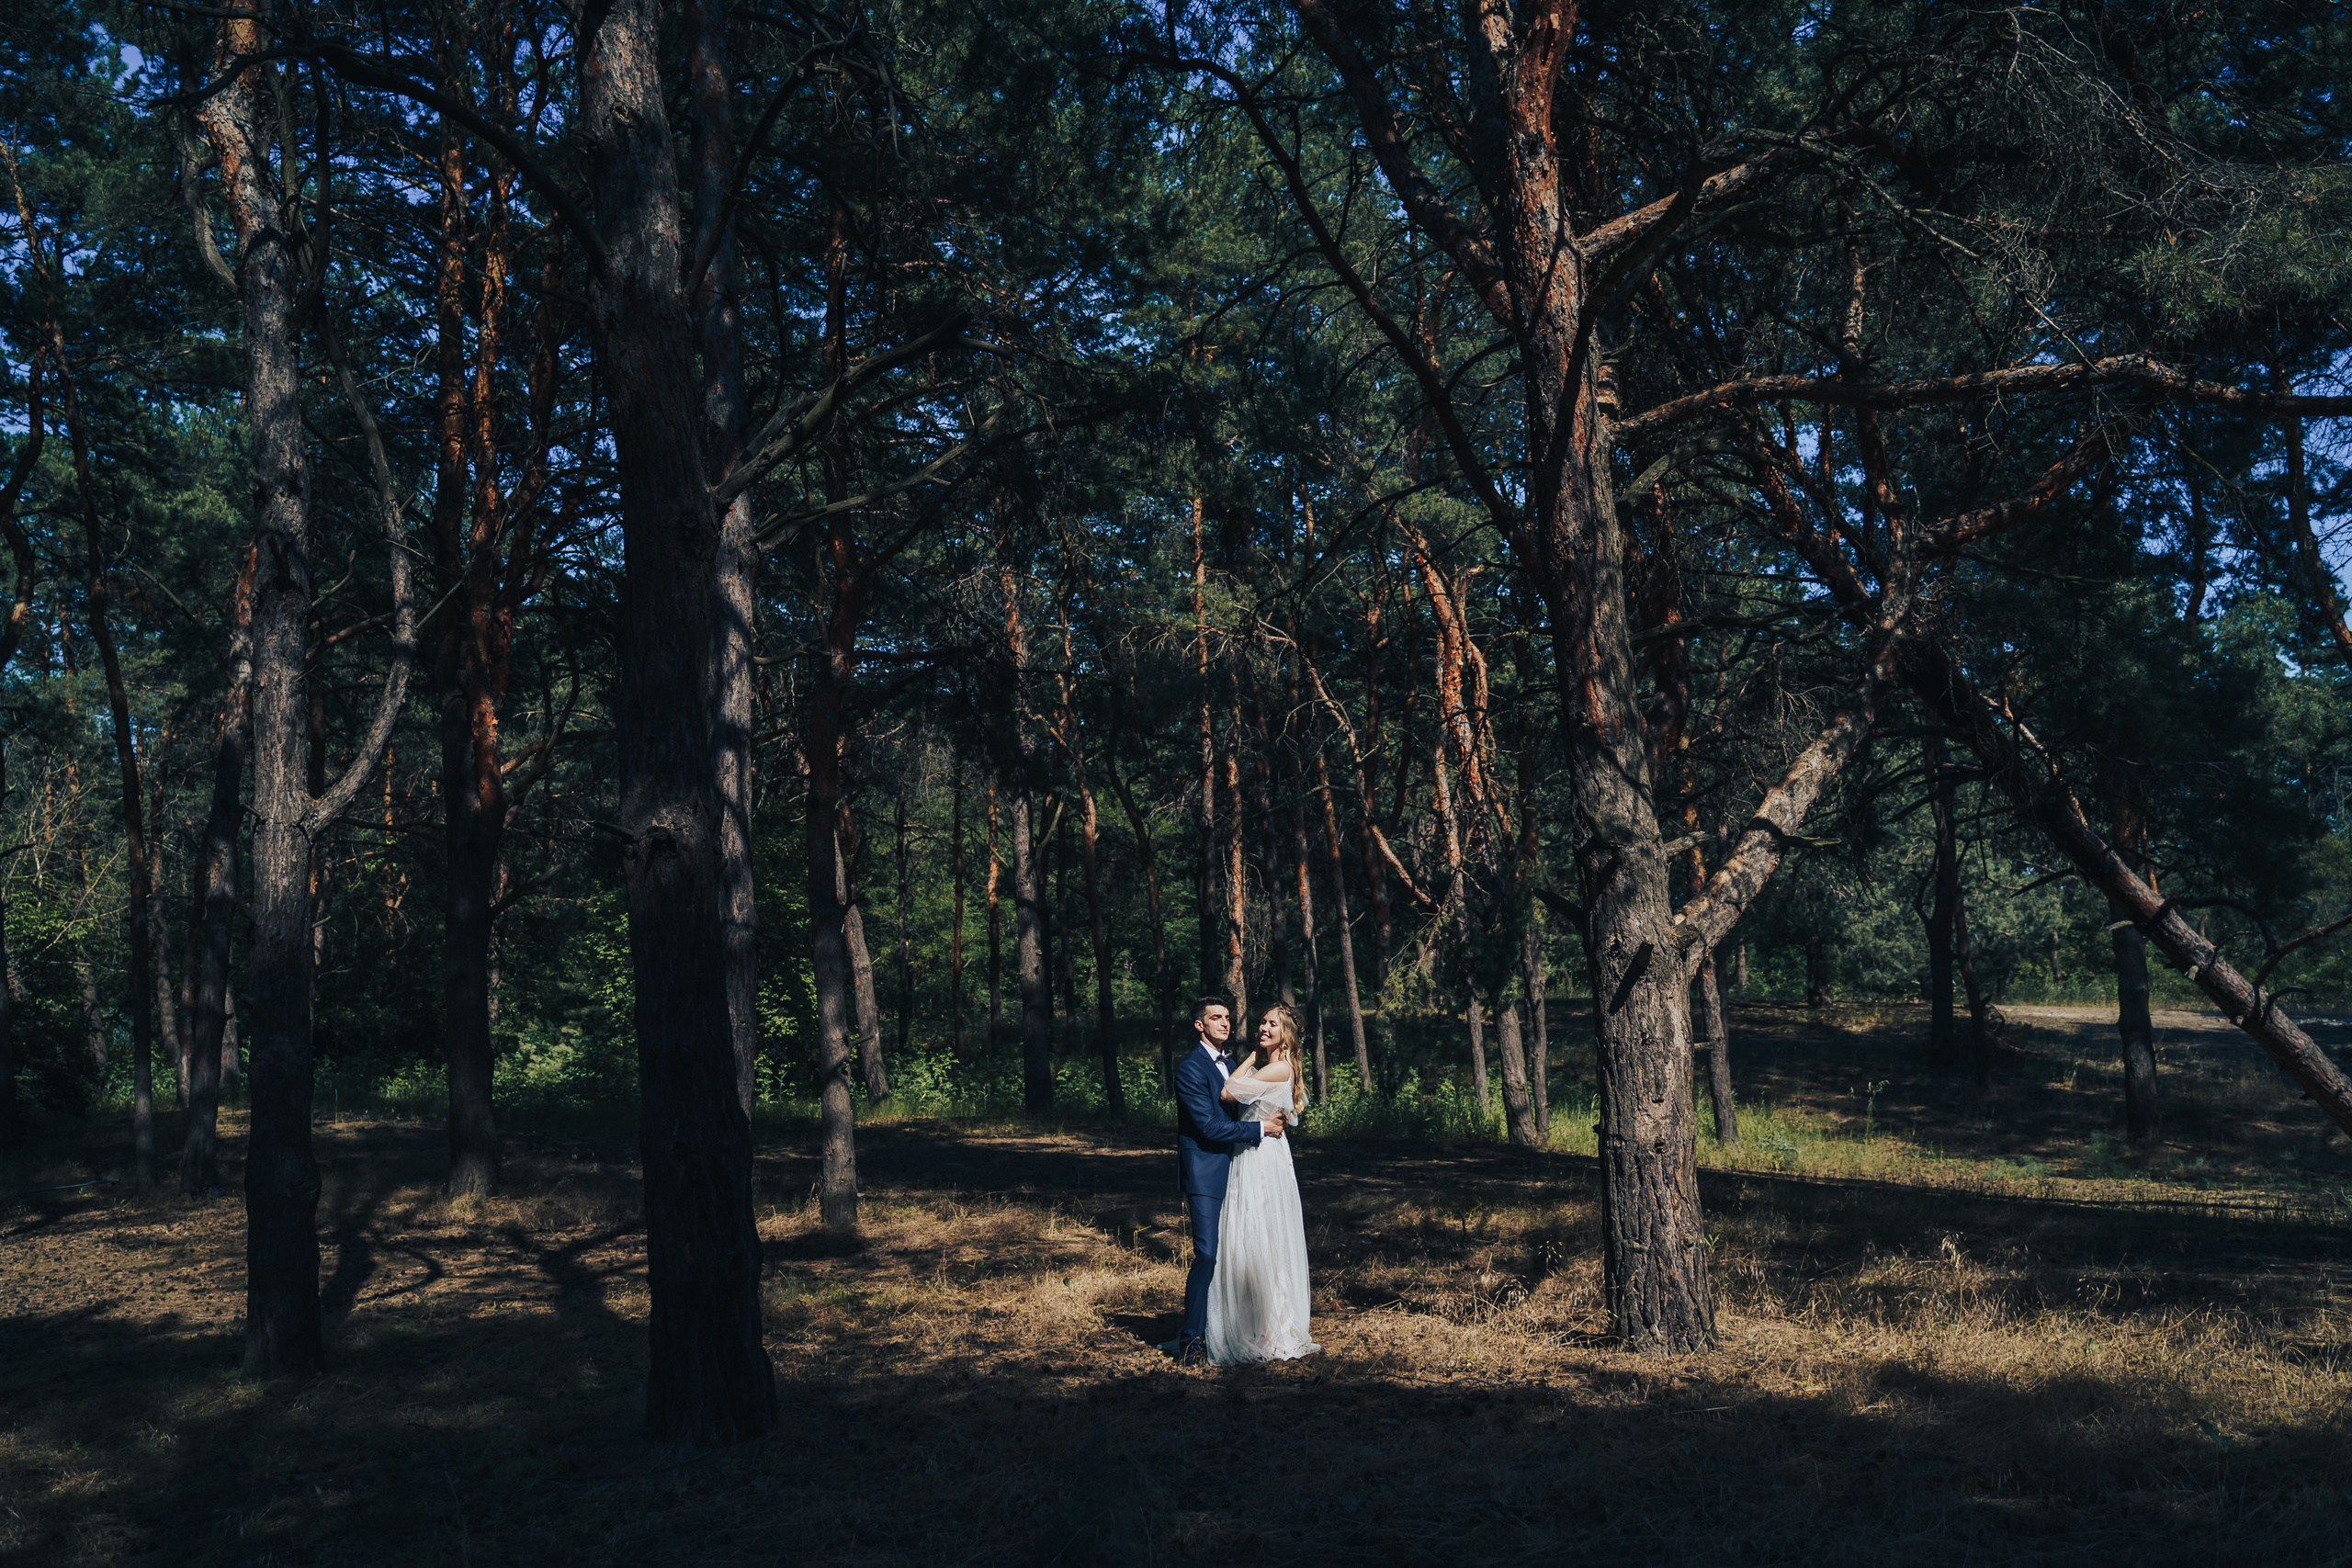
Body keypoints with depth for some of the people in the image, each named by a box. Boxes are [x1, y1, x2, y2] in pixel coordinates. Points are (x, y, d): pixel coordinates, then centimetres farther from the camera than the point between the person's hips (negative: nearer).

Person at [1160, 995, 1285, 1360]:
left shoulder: (1231, 1064, 17)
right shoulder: (1190, 1068, -11)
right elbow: (1210, 1126, -18)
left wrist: (1276, 1117, 4)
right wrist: (1261, 1128, -15)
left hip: (1231, 1170, 9)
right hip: (1205, 1173, -9)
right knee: (1207, 1254, -12)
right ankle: (1191, 1336, -6)